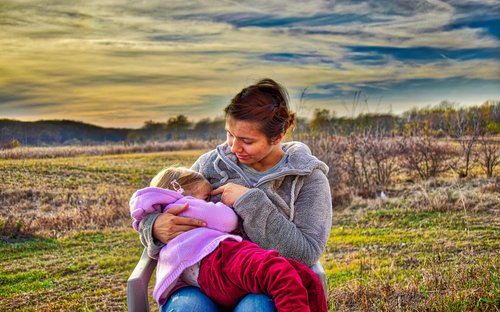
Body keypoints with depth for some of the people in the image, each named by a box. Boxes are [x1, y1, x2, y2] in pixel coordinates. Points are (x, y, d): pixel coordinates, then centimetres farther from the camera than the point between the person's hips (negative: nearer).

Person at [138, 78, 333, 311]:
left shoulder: (308, 178, 0)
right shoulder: (212, 163, 6)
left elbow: (306, 255, -10)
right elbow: (151, 215, 11)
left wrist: (251, 202, -15)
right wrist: (155, 226, -15)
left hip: (266, 289, -1)